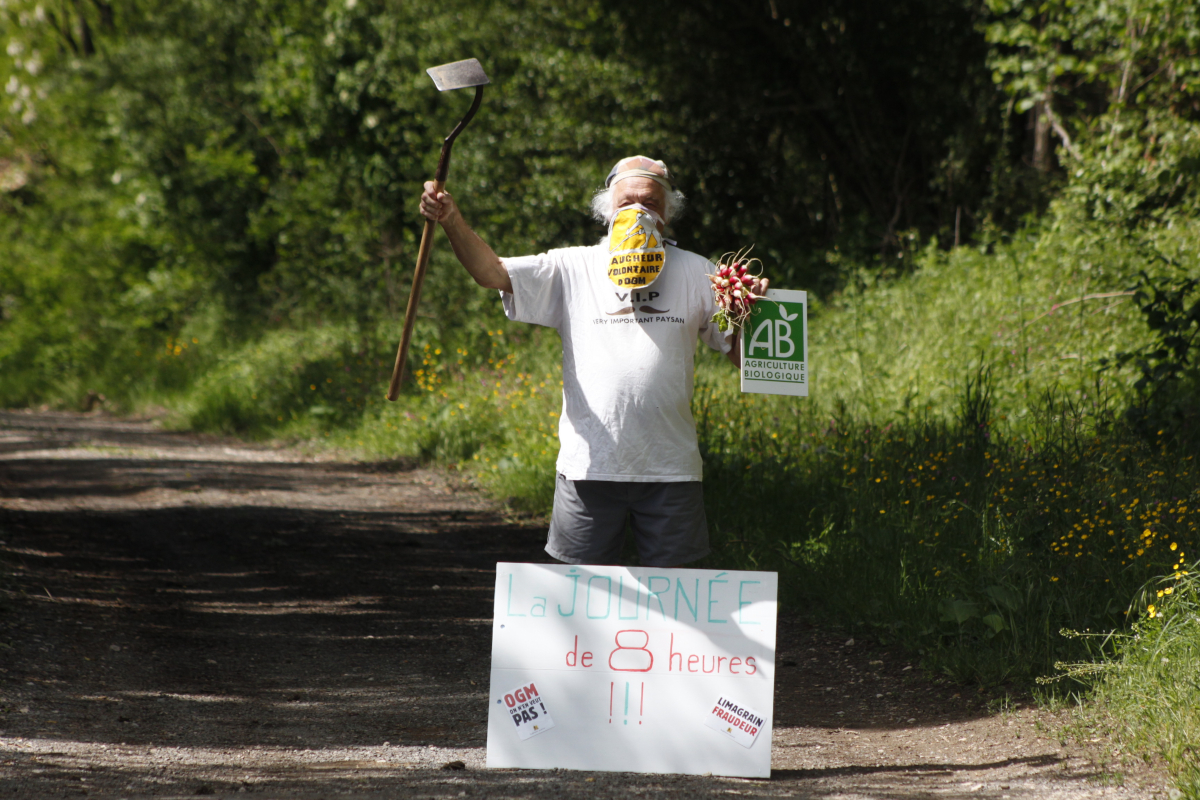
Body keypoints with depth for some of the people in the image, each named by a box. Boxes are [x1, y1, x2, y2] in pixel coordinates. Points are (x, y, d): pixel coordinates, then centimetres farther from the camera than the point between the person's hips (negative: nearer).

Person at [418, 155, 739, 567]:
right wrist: (453, 223, -23)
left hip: (669, 468, 1)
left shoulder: (695, 273, 9)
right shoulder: (573, 268, 5)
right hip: (589, 466, -1)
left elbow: (742, 354, 9)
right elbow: (493, 272, -6)